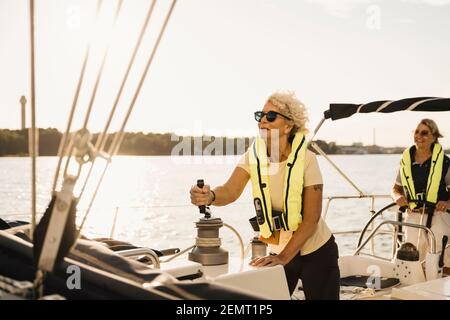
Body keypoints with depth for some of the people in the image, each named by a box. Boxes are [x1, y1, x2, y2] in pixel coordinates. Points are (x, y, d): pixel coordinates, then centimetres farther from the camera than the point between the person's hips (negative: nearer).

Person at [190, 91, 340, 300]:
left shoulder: (305, 159, -19)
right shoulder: (254, 155, -9)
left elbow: (311, 218, -19)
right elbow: (231, 191, -25)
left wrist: (284, 257, -25)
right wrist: (210, 196, -47)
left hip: (316, 252, -3)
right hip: (278, 251, 3)